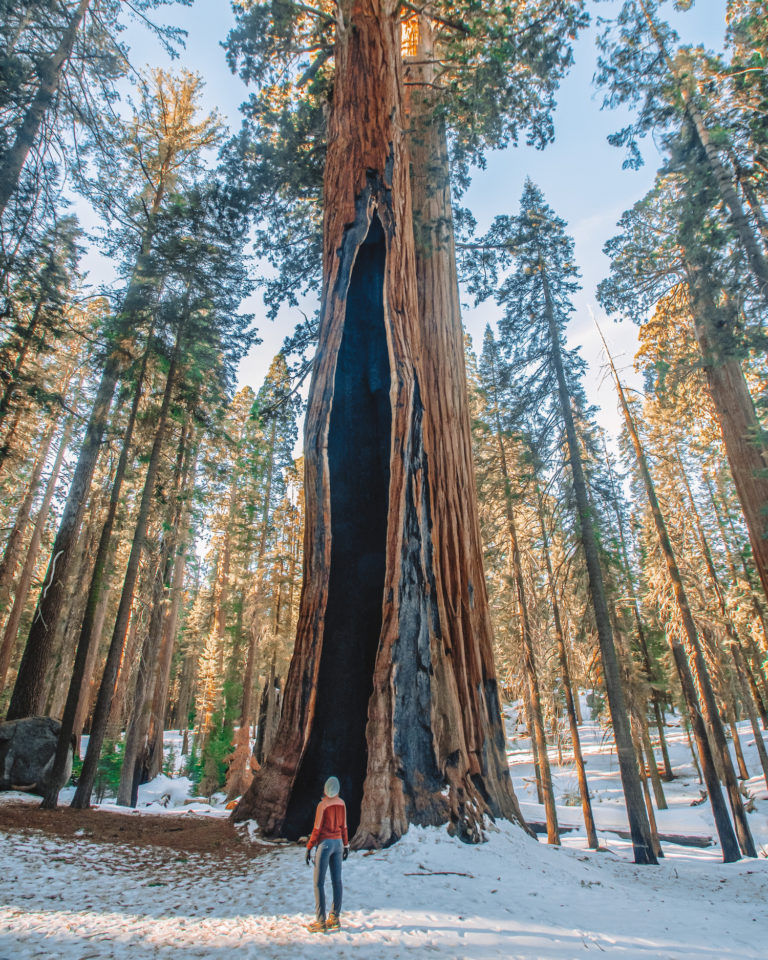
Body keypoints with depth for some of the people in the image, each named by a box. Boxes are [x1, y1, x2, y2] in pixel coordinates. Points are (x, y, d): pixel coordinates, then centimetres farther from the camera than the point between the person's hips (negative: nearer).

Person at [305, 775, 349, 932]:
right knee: (337, 881, 11)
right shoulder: (341, 803, 1)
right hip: (338, 843, 6)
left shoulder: (322, 805, -16)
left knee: (319, 883, 2)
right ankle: (335, 918, 17)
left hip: (325, 843, -6)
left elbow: (317, 829, -13)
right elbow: (343, 826, 9)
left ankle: (320, 922, 3)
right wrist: (346, 845, 18)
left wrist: (309, 847, -5)